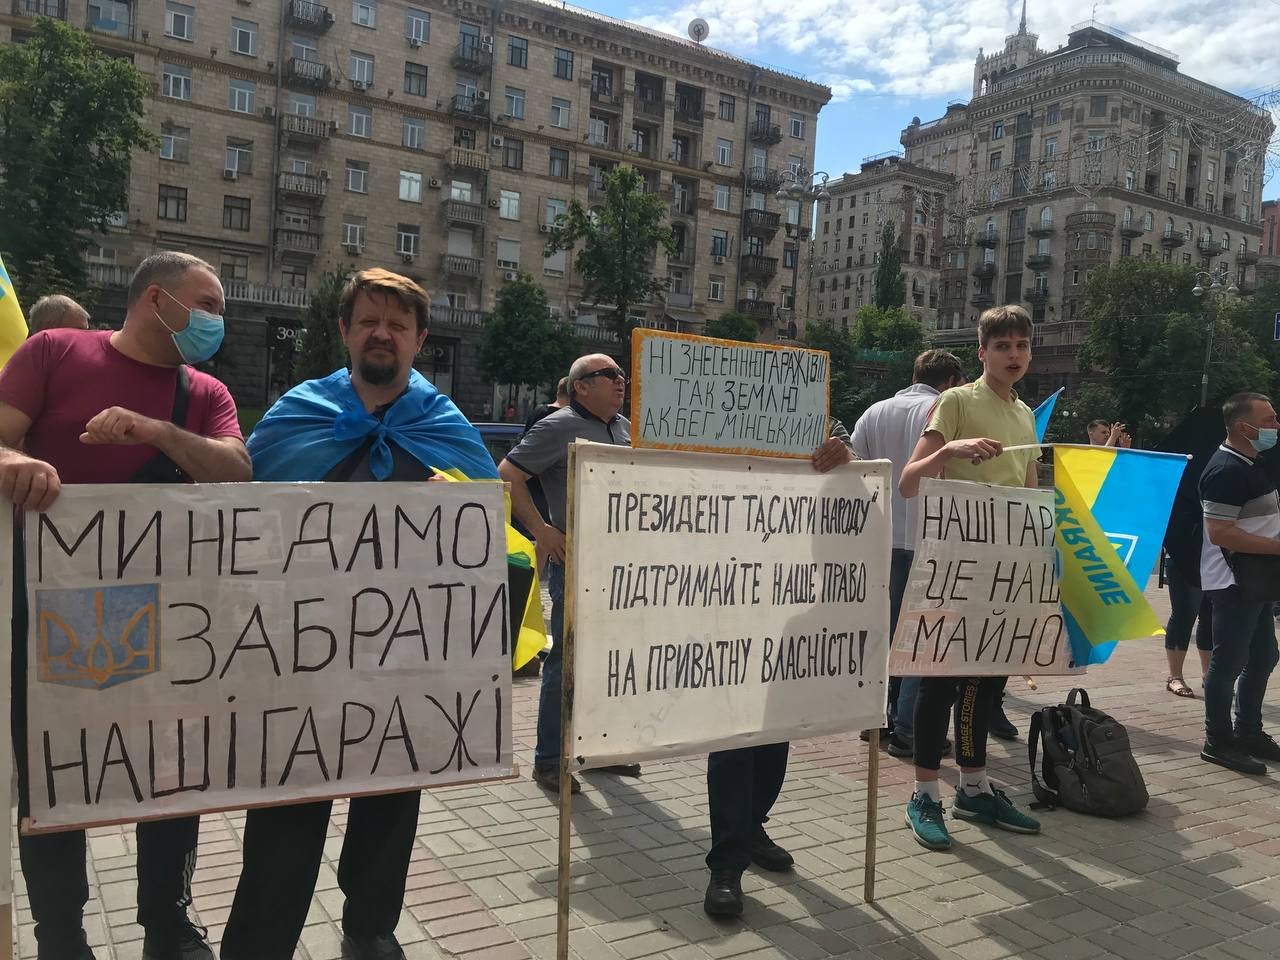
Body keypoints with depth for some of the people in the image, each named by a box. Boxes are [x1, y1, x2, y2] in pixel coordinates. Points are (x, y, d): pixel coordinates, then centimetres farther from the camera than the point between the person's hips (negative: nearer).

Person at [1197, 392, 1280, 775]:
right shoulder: (1226, 470, -19)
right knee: (1229, 662, -3)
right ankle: (1218, 742, 7)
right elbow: (1220, 532, -25)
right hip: (1233, 582, -10)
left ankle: (1249, 732, 29)